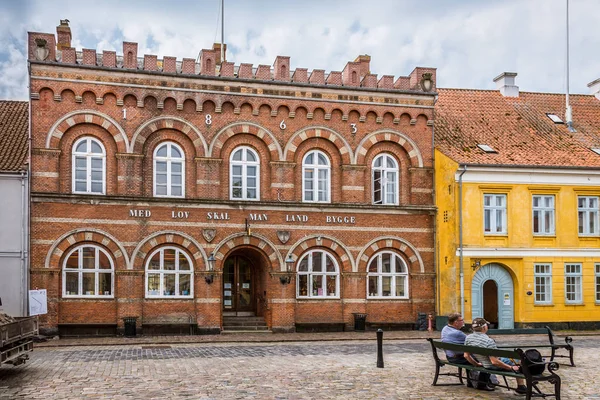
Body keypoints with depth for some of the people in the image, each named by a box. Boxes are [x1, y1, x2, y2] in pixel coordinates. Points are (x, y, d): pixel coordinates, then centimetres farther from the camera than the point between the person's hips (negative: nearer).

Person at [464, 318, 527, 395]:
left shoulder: (468, 338, -10)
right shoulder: (488, 341, -31)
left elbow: (466, 356, -1)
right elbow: (494, 362, -30)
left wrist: (477, 364, 16)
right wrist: (511, 368, -18)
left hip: (485, 365, 7)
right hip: (495, 366, -7)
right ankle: (521, 386, 23)